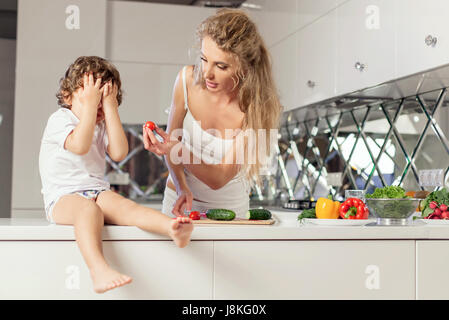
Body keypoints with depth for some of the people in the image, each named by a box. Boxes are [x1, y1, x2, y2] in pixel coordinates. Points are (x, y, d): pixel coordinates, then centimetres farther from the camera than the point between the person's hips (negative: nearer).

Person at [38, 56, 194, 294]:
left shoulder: (102, 125, 18)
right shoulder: (60, 119, 0)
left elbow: (119, 153, -2)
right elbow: (80, 146, -22)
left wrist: (110, 107, -3)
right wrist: (90, 105, -16)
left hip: (98, 192, 5)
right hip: (63, 197, -5)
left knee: (125, 206, -28)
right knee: (88, 208, -39)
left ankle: (173, 229, -55)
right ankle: (98, 270, -60)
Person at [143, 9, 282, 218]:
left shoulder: (259, 108, -23)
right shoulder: (188, 79, -17)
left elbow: (219, 179, -22)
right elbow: (171, 138, -4)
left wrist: (178, 151, -38)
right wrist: (182, 187, -19)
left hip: (229, 207, 0)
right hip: (179, 200, 1)